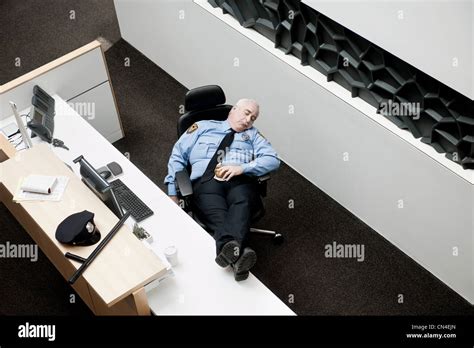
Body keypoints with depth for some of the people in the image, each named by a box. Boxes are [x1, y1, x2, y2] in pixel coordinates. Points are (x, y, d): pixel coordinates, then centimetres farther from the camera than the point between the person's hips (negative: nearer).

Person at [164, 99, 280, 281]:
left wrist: (242, 168, -7)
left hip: (240, 181, 1)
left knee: (242, 202, -37)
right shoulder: (203, 127, 25)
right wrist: (173, 193, 8)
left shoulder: (253, 135, 28)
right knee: (217, 214, -35)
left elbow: (273, 160, 11)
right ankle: (238, 253, -62)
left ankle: (230, 249, -62)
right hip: (207, 181, -1)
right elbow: (178, 154, 19)